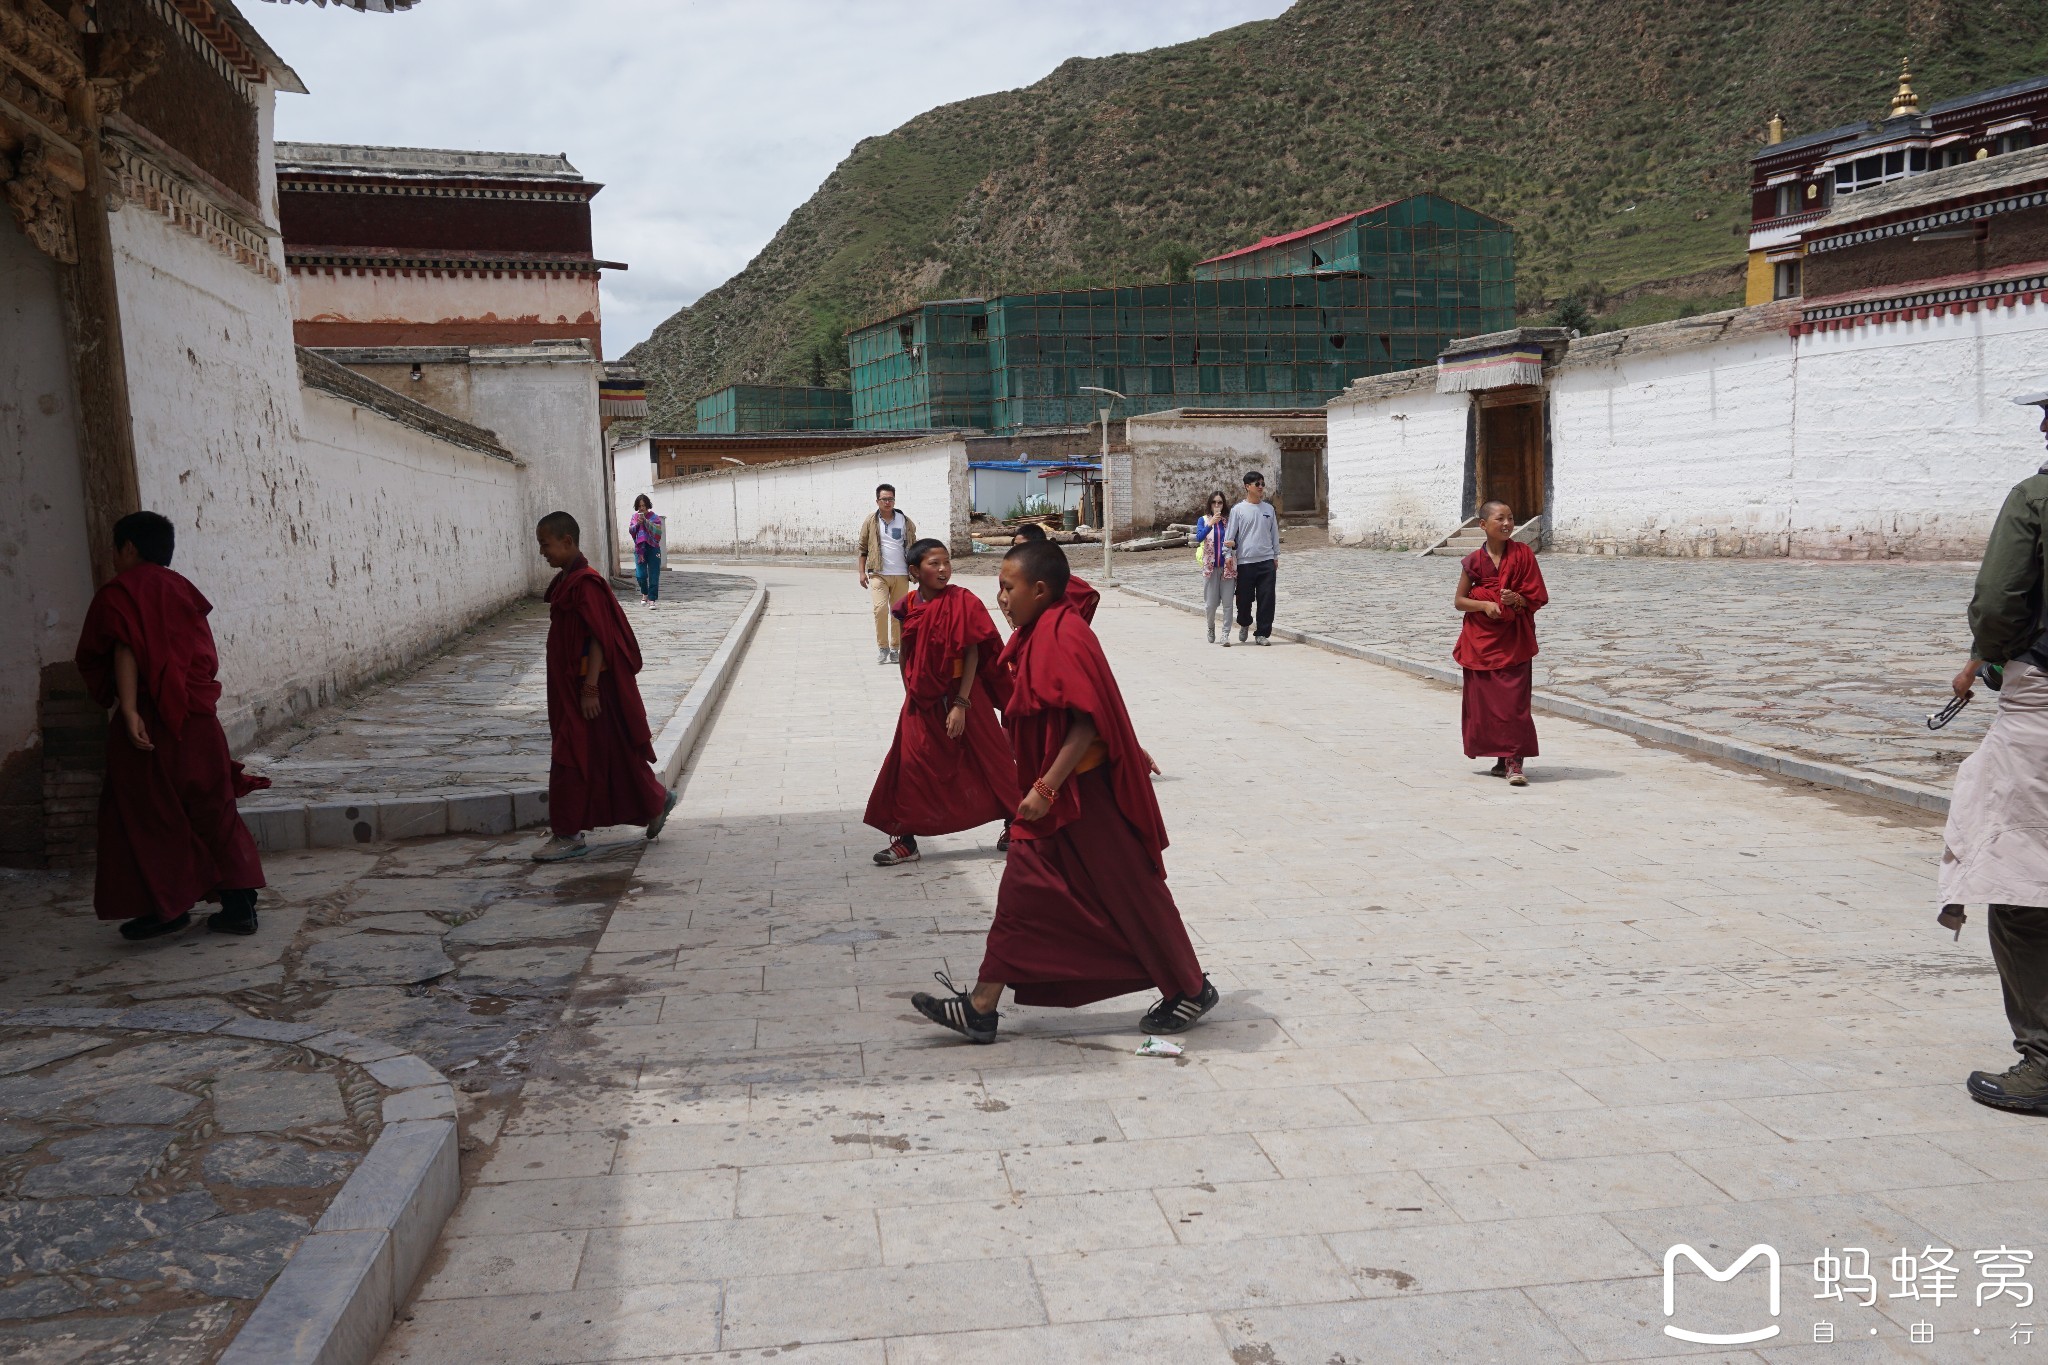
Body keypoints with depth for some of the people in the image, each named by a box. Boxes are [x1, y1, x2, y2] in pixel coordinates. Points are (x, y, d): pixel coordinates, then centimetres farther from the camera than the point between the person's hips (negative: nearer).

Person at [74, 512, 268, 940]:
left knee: (146, 812, 6)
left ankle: (167, 907, 10)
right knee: (213, 808, 9)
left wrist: (128, 711, -22)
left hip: (151, 716, -6)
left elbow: (125, 653, -16)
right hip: (198, 716, 6)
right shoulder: (181, 588, 15)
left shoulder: (119, 593, -3)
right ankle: (239, 904, 7)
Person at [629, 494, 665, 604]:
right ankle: (644, 593, 27)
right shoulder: (634, 517, 11)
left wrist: (646, 521, -18)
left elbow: (657, 530, -13)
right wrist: (637, 524, -10)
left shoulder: (653, 517, 0)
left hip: (652, 548, -3)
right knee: (640, 574, 1)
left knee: (653, 575, -5)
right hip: (639, 548, 3)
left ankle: (651, 599, -2)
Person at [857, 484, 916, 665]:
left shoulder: (905, 521, 6)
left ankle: (895, 648, 16)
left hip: (901, 575, 2)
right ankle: (882, 646, -4)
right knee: (880, 607, -16)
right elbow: (863, 548, 7)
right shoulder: (870, 523, 4)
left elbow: (912, 546, 12)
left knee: (898, 612, 6)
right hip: (879, 574, -2)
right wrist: (862, 572, 0)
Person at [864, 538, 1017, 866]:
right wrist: (911, 694, 9)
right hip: (922, 702, 4)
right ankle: (905, 841, 15)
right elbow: (905, 655, 10)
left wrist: (961, 704, -17)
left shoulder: (962, 602, -13)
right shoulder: (908, 607, -1)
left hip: (961, 695, -4)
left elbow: (973, 655, -14)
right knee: (911, 766, 4)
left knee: (988, 760, 7)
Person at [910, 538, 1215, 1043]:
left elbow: (1086, 723, -26)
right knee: (1020, 894, 8)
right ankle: (981, 1007, 12)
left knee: (1130, 894, 4)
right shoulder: (1038, 637, 10)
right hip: (1051, 795, 10)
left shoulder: (1062, 638, -21)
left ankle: (1192, 990, 22)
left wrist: (1046, 787, -26)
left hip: (1084, 797, -10)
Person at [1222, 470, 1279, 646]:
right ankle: (1244, 624, 32)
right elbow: (1230, 534, -1)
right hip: (1245, 562, -2)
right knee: (1244, 598, 4)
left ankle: (1262, 633, 6)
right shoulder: (1238, 510, 0)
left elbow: (1274, 533, 15)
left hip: (1266, 560, 2)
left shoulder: (1269, 509, 10)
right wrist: (1228, 555, -9)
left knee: (1267, 599, -2)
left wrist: (1275, 556, 14)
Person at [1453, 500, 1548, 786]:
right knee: (1484, 700, 5)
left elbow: (1538, 597, 1)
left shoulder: (1523, 554, -1)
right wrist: (1485, 604, -15)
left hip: (1514, 639, -1)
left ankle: (1515, 762, -8)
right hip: (1481, 640, 1)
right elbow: (1459, 600, 3)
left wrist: (1518, 599, -20)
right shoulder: (1474, 561, -1)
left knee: (1514, 700, -9)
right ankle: (1501, 759, 17)